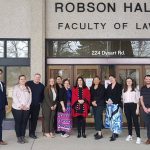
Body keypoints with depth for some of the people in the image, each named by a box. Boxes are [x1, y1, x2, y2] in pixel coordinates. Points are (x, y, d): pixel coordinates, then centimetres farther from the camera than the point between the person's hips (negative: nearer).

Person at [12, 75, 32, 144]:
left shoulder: (28, 88, 14)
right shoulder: (16, 87, 3)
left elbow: (30, 98, 8)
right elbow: (14, 97, -8)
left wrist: (27, 105, -7)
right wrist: (20, 105, -15)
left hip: (26, 109, 3)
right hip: (17, 108, -3)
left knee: (24, 123, 4)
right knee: (18, 123, 1)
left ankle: (23, 136, 14)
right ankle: (19, 137, 8)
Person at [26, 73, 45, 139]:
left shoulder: (41, 86, 8)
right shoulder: (28, 83, -2)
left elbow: (43, 95, 16)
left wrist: (40, 101, 5)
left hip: (37, 105, 3)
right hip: (28, 104, -3)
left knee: (35, 119, 6)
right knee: (28, 119, 1)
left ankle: (32, 133, 15)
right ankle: (31, 133, 11)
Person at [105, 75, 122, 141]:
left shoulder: (119, 86, -2)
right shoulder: (109, 86, 16)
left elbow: (119, 96, -9)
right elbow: (106, 94, 12)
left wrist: (112, 100, -16)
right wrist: (107, 100, -6)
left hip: (116, 104, -6)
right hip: (109, 105, 6)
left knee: (115, 118, -10)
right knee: (111, 118, 5)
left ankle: (114, 134, -11)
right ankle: (115, 133, 14)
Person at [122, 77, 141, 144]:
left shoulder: (135, 90, 3)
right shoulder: (124, 90, 13)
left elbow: (137, 100, 0)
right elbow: (123, 99, 14)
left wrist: (137, 108, -8)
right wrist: (124, 108, 7)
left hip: (133, 105, -3)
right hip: (126, 106, 4)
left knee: (135, 121, -7)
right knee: (129, 121, 10)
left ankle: (138, 137, -8)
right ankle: (130, 135, 20)